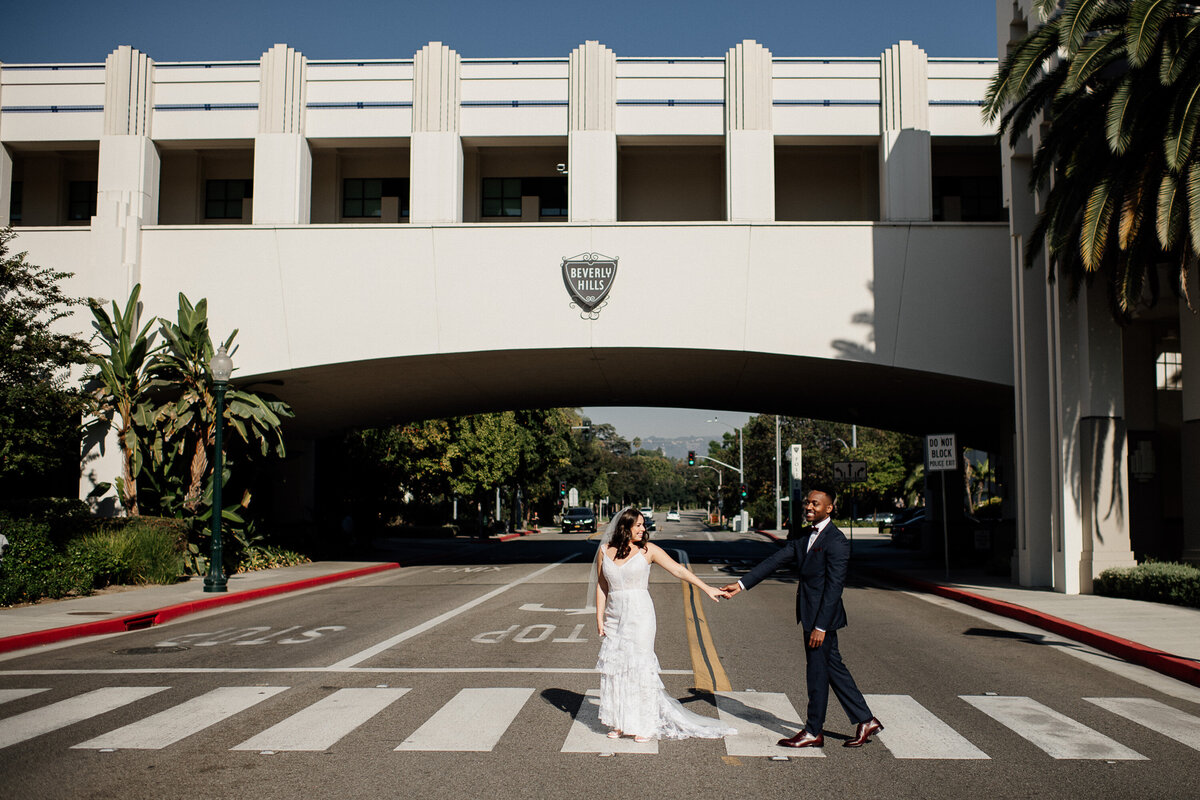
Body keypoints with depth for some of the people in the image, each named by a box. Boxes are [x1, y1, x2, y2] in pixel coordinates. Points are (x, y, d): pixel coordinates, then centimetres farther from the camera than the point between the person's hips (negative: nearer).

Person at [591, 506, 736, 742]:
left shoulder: (647, 550, -3)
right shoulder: (605, 551, 4)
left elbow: (678, 570, -6)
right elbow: (601, 586, 9)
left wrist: (706, 588, -11)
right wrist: (599, 617, 6)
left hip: (639, 615, -3)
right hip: (614, 616, 3)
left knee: (640, 666, -2)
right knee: (614, 667, 5)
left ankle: (644, 725, 7)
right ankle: (620, 723, 17)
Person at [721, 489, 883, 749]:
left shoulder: (836, 542, -16)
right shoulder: (802, 536, 11)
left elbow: (834, 586, -19)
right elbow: (774, 561, 9)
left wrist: (821, 626, -20)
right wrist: (742, 584, 2)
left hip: (823, 614, -9)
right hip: (810, 613, 9)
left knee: (817, 672, 2)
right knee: (833, 668, 15)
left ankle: (813, 732, 15)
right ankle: (866, 721, 25)